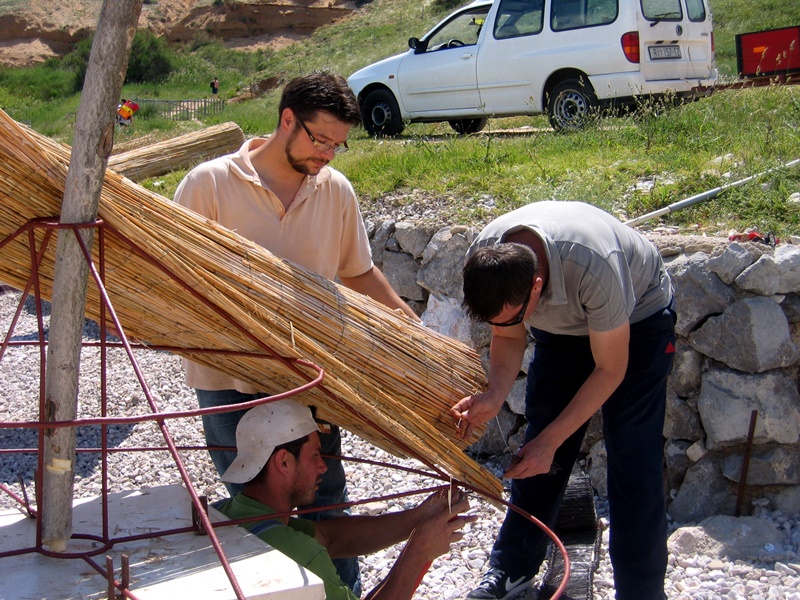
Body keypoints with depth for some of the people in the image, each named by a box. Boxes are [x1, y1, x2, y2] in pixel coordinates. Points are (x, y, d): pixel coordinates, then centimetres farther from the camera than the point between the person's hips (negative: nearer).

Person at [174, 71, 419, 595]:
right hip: (232, 380, -3)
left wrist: (411, 324, 14)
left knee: (326, 500, 12)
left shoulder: (337, 190, 2)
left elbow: (358, 274, 15)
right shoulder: (210, 183, -10)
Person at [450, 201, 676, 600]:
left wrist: (551, 440, -25)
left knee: (632, 461, -10)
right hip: (561, 324, 5)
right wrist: (494, 395, -29)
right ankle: (513, 568, 20)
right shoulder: (485, 259, -28)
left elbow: (610, 370, -27)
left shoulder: (594, 268, -43)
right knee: (536, 449, 5)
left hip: (636, 320, -4)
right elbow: (508, 339, -10)